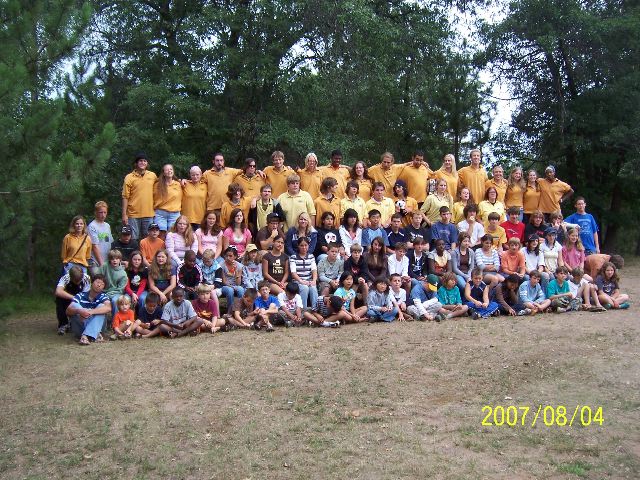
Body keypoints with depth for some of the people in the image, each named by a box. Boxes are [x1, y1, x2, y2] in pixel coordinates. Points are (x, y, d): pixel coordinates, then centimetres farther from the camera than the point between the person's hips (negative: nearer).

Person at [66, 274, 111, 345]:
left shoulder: (103, 297, -3)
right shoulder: (80, 296, -3)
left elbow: (108, 308, -26)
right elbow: (68, 311, -16)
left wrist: (90, 312, -38)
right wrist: (79, 311, -39)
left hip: (96, 327, 0)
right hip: (79, 329, 0)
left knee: (101, 307, -20)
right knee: (74, 305, -20)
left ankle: (85, 336, -35)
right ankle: (95, 335, -30)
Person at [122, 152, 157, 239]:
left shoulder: (153, 176, 5)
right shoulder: (129, 177, -2)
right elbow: (125, 197, -3)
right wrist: (124, 215, -7)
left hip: (149, 214, 2)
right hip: (133, 214, -2)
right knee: (134, 239, 4)